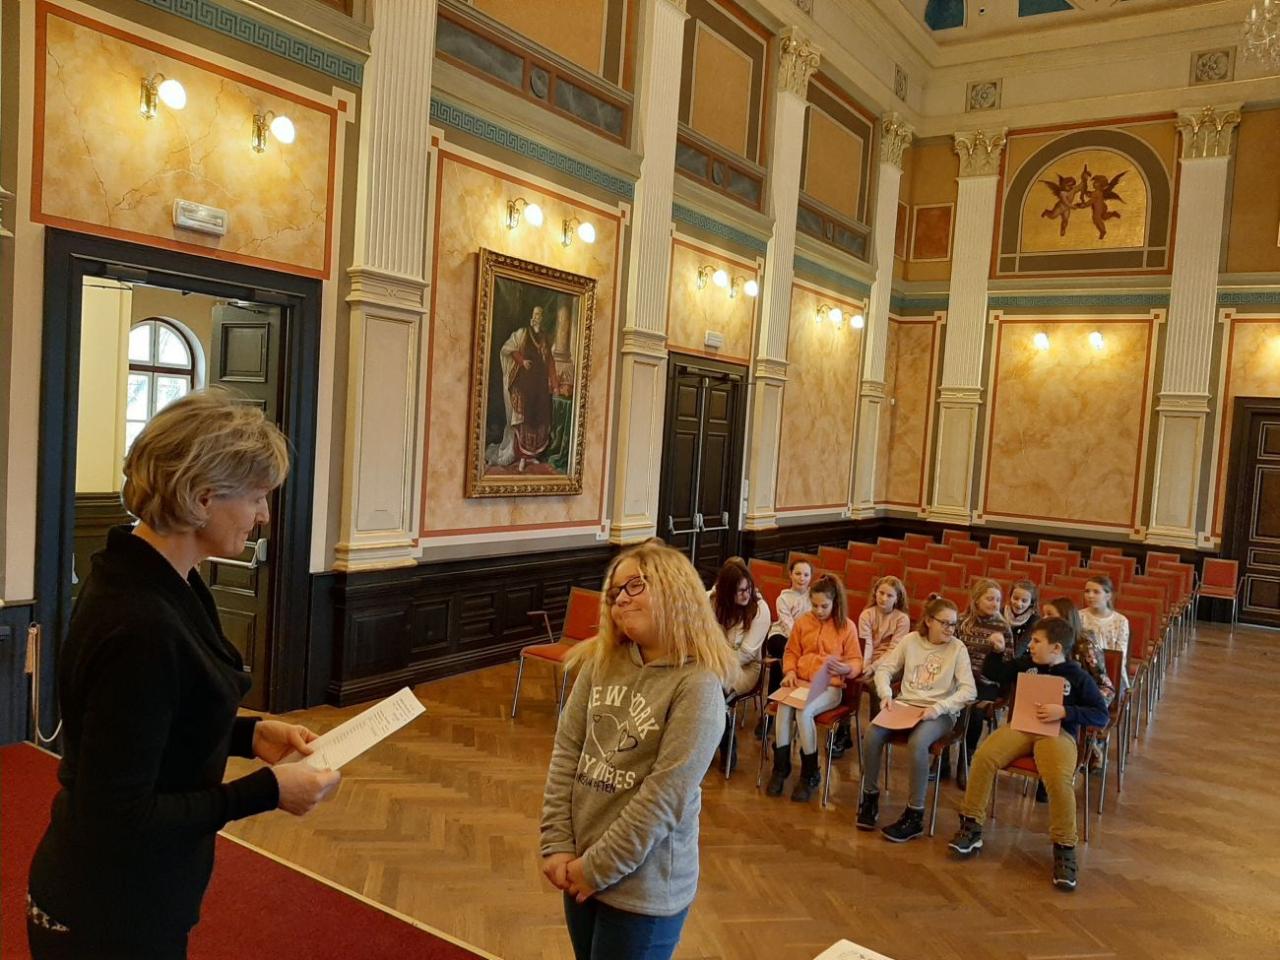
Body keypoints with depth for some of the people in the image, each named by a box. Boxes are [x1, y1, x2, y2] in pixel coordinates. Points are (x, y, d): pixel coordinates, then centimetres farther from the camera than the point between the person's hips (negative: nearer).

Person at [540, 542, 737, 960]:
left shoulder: (697, 686, -19)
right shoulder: (601, 662, -1)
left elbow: (665, 795, -20)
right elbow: (565, 752, -1)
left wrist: (597, 868, -16)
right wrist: (557, 845, -7)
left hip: (643, 886, -5)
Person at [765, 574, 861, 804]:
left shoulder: (847, 626, -1)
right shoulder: (802, 622, 8)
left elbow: (856, 661, 2)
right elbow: (791, 652, 15)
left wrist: (845, 669, -21)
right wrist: (790, 671, -5)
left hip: (830, 687, -3)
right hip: (801, 682, 3)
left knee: (804, 711, -32)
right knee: (784, 708, -29)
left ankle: (810, 773, -14)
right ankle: (780, 767, -13)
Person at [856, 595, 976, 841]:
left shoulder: (958, 648, -3)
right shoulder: (911, 640, 6)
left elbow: (969, 691, -10)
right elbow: (884, 668, 9)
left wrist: (938, 708, -22)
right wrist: (886, 695, -9)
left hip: (940, 713, -3)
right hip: (905, 705, 3)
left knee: (917, 743, -36)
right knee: (871, 734, -25)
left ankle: (915, 815, -20)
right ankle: (870, 796, -2)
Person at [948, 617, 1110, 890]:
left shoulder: (1077, 676, 2)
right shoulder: (1026, 663, 14)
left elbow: (1101, 716, -1)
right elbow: (993, 674, 25)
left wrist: (1064, 711, -14)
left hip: (1058, 732, -3)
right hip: (1020, 726, 4)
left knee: (1059, 779, -35)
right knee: (984, 756, -25)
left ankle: (1064, 849, -17)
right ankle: (971, 827, -13)